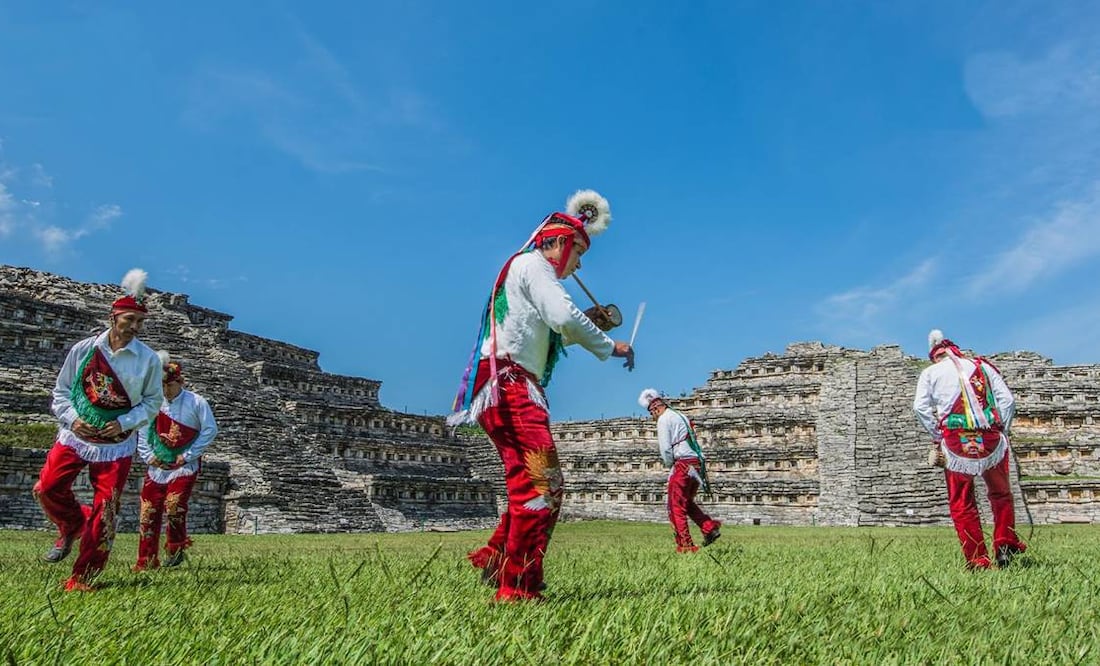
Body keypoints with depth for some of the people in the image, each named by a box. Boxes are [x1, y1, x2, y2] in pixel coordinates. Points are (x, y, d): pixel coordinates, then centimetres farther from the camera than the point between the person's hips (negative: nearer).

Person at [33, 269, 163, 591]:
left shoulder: (148, 359, -7)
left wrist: (125, 423, -14)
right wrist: (72, 419, -11)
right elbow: (61, 391, 6)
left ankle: (81, 580, 9)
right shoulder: (83, 349, -4)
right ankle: (73, 526, 25)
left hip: (117, 445, -1)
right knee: (47, 488, -9)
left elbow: (153, 401, 1)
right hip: (75, 436, 2)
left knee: (104, 512, -4)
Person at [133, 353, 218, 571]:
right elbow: (142, 433, 13)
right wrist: (148, 456, 0)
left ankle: (176, 549, 5)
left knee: (174, 505, -19)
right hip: (157, 466, 4)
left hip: (184, 466, -4)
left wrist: (188, 455, -10)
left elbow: (210, 430, -9)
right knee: (148, 511, 2)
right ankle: (146, 561, 12)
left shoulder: (196, 402, -7)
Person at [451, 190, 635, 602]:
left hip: (514, 386, 11)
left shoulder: (528, 270, 29)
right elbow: (563, 317, -15)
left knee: (530, 483, 15)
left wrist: (590, 323, 19)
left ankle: (495, 558, 19)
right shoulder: (533, 263, 0)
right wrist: (609, 347, -5)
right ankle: (517, 588, -16)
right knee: (543, 483, -16)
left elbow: (549, 333, 30)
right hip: (508, 381, -11)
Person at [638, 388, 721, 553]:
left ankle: (685, 546, -2)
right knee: (687, 503, 21)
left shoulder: (664, 419, -5)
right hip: (697, 464, 9)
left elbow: (665, 448, -13)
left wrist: (670, 467, 2)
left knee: (676, 508, -1)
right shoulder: (681, 417, 21)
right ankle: (711, 527, 8)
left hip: (682, 464, -9)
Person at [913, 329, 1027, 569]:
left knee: (962, 505, 6)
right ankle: (1005, 543, 15)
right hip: (991, 440, 2)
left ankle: (978, 560, 3)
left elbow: (921, 407, -3)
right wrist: (1002, 432, 9)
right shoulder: (983, 366, 17)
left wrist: (937, 438, 3)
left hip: (955, 442, -2)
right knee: (1001, 494, 22)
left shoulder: (931, 372, 12)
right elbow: (1007, 400, 6)